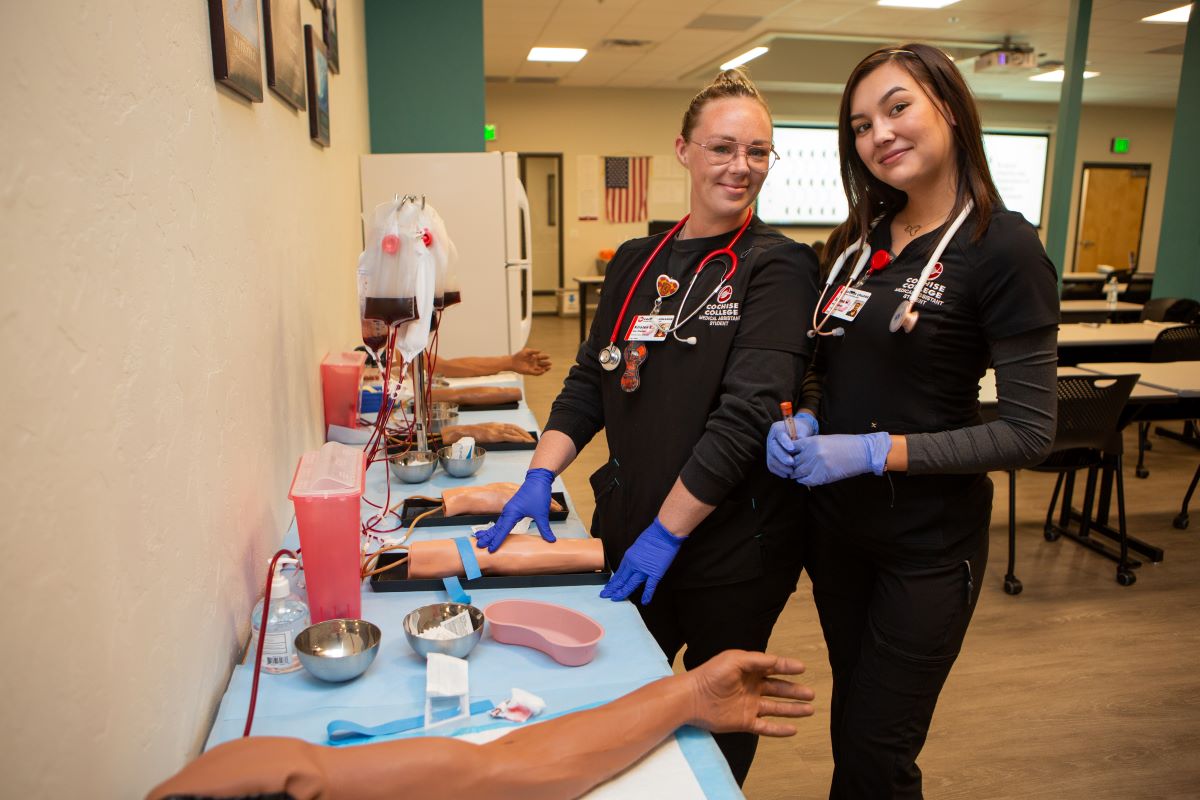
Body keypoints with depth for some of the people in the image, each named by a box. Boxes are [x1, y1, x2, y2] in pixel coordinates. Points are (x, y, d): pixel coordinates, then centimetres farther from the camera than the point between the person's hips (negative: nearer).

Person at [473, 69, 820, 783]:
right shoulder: (637, 262, 6)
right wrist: (540, 477, -5)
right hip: (629, 538, 5)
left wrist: (667, 532, -21)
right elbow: (591, 380, 7)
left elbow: (746, 415, -19)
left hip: (728, 555, -4)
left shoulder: (778, 267, -10)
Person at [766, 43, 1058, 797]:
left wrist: (875, 452, -24)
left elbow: (1030, 433, -17)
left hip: (929, 541, -6)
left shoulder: (1004, 248, -15)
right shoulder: (855, 241, 3)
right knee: (850, 728, 23)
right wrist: (800, 422, -9)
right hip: (836, 523, 6)